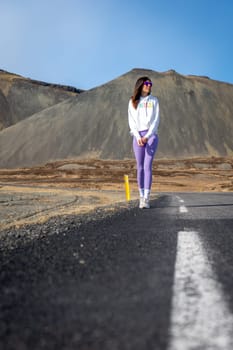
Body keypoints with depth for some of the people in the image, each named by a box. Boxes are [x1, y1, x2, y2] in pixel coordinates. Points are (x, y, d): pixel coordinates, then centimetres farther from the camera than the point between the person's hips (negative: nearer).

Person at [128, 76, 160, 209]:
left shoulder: (154, 100, 8)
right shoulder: (133, 101, 9)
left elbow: (156, 120, 1)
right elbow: (132, 121, 4)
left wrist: (147, 136, -12)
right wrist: (138, 136, -10)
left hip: (151, 135, -1)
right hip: (138, 136, 1)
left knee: (147, 166, -10)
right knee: (140, 167, 1)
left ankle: (147, 198, -12)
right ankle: (141, 196, 7)